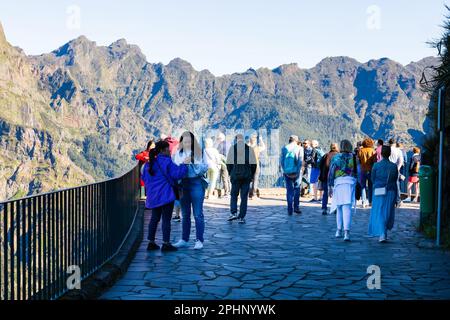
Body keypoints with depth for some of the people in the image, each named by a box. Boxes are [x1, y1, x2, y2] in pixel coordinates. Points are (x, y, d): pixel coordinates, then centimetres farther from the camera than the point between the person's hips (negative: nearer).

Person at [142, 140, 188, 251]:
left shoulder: (149, 164, 11)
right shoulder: (166, 161, -13)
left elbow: (144, 178, 18)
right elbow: (177, 174, -16)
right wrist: (184, 165, -2)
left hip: (153, 196, 7)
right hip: (165, 195, -7)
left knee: (154, 218, 15)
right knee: (166, 219, -3)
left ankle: (151, 242, 17)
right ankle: (166, 243, -3)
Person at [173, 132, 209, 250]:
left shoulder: (198, 152, 0)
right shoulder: (178, 153, 9)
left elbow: (205, 167, -2)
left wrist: (193, 163, -14)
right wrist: (183, 163, -13)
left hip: (196, 183, -4)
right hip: (183, 184, 4)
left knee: (198, 214, -4)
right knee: (185, 214, 12)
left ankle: (199, 240, 1)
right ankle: (184, 240, 20)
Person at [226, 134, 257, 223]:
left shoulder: (232, 148, 0)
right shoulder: (249, 149, 3)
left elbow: (228, 163, -1)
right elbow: (254, 164, 1)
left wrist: (230, 173, 12)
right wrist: (252, 175, 11)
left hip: (235, 175, -1)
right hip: (246, 176, 1)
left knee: (234, 194, 13)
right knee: (244, 197, 4)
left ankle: (233, 213, -2)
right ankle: (241, 217, 4)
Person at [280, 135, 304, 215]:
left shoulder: (284, 148, 8)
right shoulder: (299, 148, 1)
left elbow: (281, 161, 3)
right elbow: (300, 161, -7)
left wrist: (284, 171, 5)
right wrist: (298, 172, -6)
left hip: (287, 172, 2)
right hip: (296, 172, -2)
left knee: (289, 190, 6)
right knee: (297, 189, 10)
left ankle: (290, 210, 3)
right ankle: (296, 207, 6)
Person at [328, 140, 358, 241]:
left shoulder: (335, 158, 6)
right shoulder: (354, 158, 6)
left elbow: (331, 172, 5)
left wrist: (330, 186, 9)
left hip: (338, 182, 1)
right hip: (350, 182, -1)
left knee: (339, 207, 17)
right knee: (347, 208, -8)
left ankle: (339, 231, 24)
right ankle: (346, 232, -19)